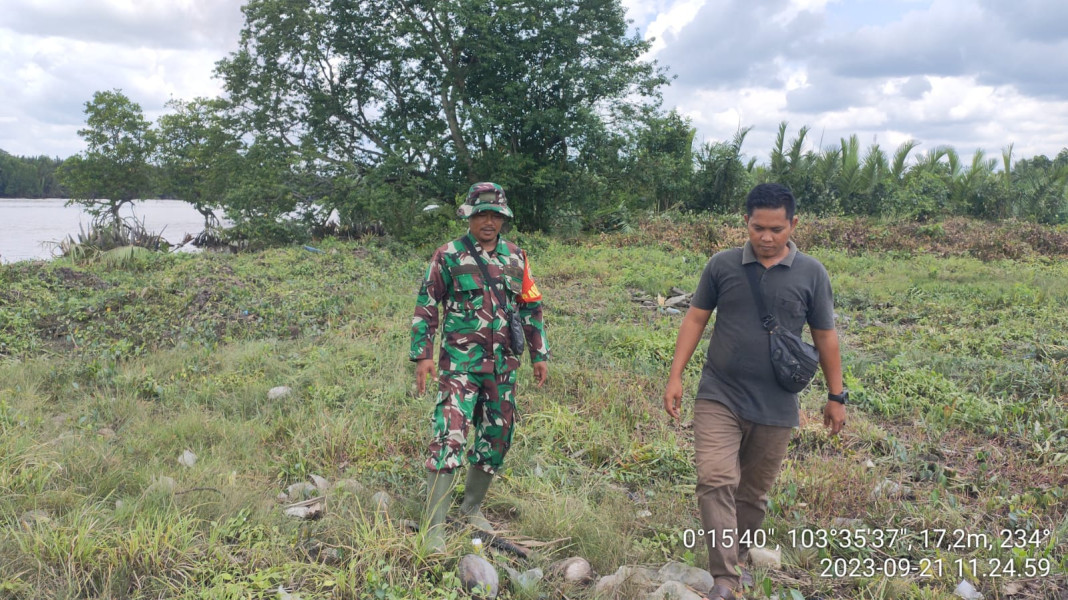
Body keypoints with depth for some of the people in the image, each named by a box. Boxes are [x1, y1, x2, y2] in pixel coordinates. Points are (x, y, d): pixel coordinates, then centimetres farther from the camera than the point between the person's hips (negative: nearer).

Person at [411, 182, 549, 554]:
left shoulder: (516, 258, 8)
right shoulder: (449, 256, -3)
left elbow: (532, 307, 14)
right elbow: (426, 307, -1)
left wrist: (539, 355, 11)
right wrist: (422, 355, -7)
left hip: (503, 365, 5)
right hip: (460, 363, -5)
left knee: (496, 439, 12)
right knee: (449, 438, -13)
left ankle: (472, 507, 31)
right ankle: (434, 527, -7)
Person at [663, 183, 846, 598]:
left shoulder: (811, 274, -1)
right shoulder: (722, 265, -1)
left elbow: (825, 337, 6)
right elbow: (695, 319, 4)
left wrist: (836, 397, 9)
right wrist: (675, 377, -2)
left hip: (775, 408, 1)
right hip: (718, 398, -1)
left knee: (753, 492, 13)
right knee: (716, 481, -14)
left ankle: (736, 561, 34)